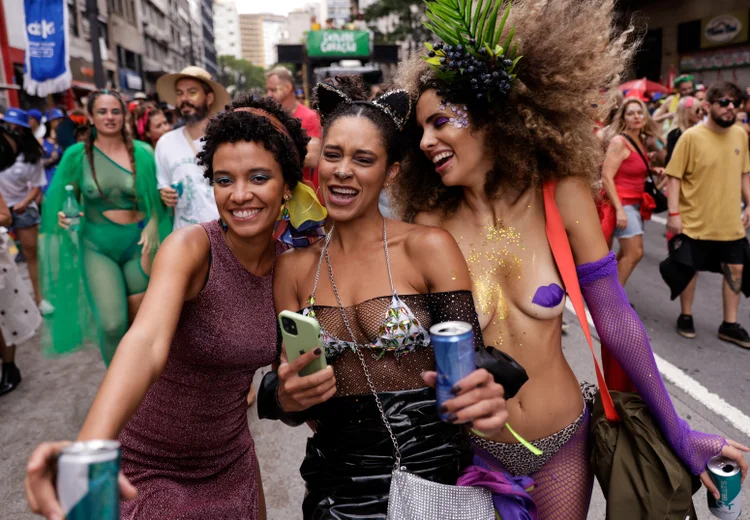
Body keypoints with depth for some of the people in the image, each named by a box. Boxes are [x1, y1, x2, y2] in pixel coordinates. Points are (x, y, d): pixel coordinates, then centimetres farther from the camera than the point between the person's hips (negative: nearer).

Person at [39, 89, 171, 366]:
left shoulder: (142, 152, -2)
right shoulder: (77, 155, -2)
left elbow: (157, 199, 2)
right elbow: (64, 200, 6)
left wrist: (151, 230, -14)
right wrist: (63, 216, -15)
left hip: (138, 242, 1)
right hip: (97, 245, -1)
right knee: (112, 323, -12)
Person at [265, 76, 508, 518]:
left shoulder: (429, 248, -11)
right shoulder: (294, 267, -2)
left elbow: (471, 363, -11)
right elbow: (289, 388, 2)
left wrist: (482, 396, -32)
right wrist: (286, 397, -20)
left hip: (436, 478, -2)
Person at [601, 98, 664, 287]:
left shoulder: (641, 141, 10)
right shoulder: (619, 142, -15)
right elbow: (606, 178, -20)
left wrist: (653, 170, 4)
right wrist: (619, 209, -25)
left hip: (636, 203, 9)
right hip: (623, 203, -9)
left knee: (627, 253, 12)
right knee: (634, 252, -10)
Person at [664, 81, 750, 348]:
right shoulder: (691, 137, -13)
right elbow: (674, 177, -13)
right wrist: (673, 213, -17)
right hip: (696, 221, -5)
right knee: (691, 269, 9)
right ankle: (685, 316, 28)